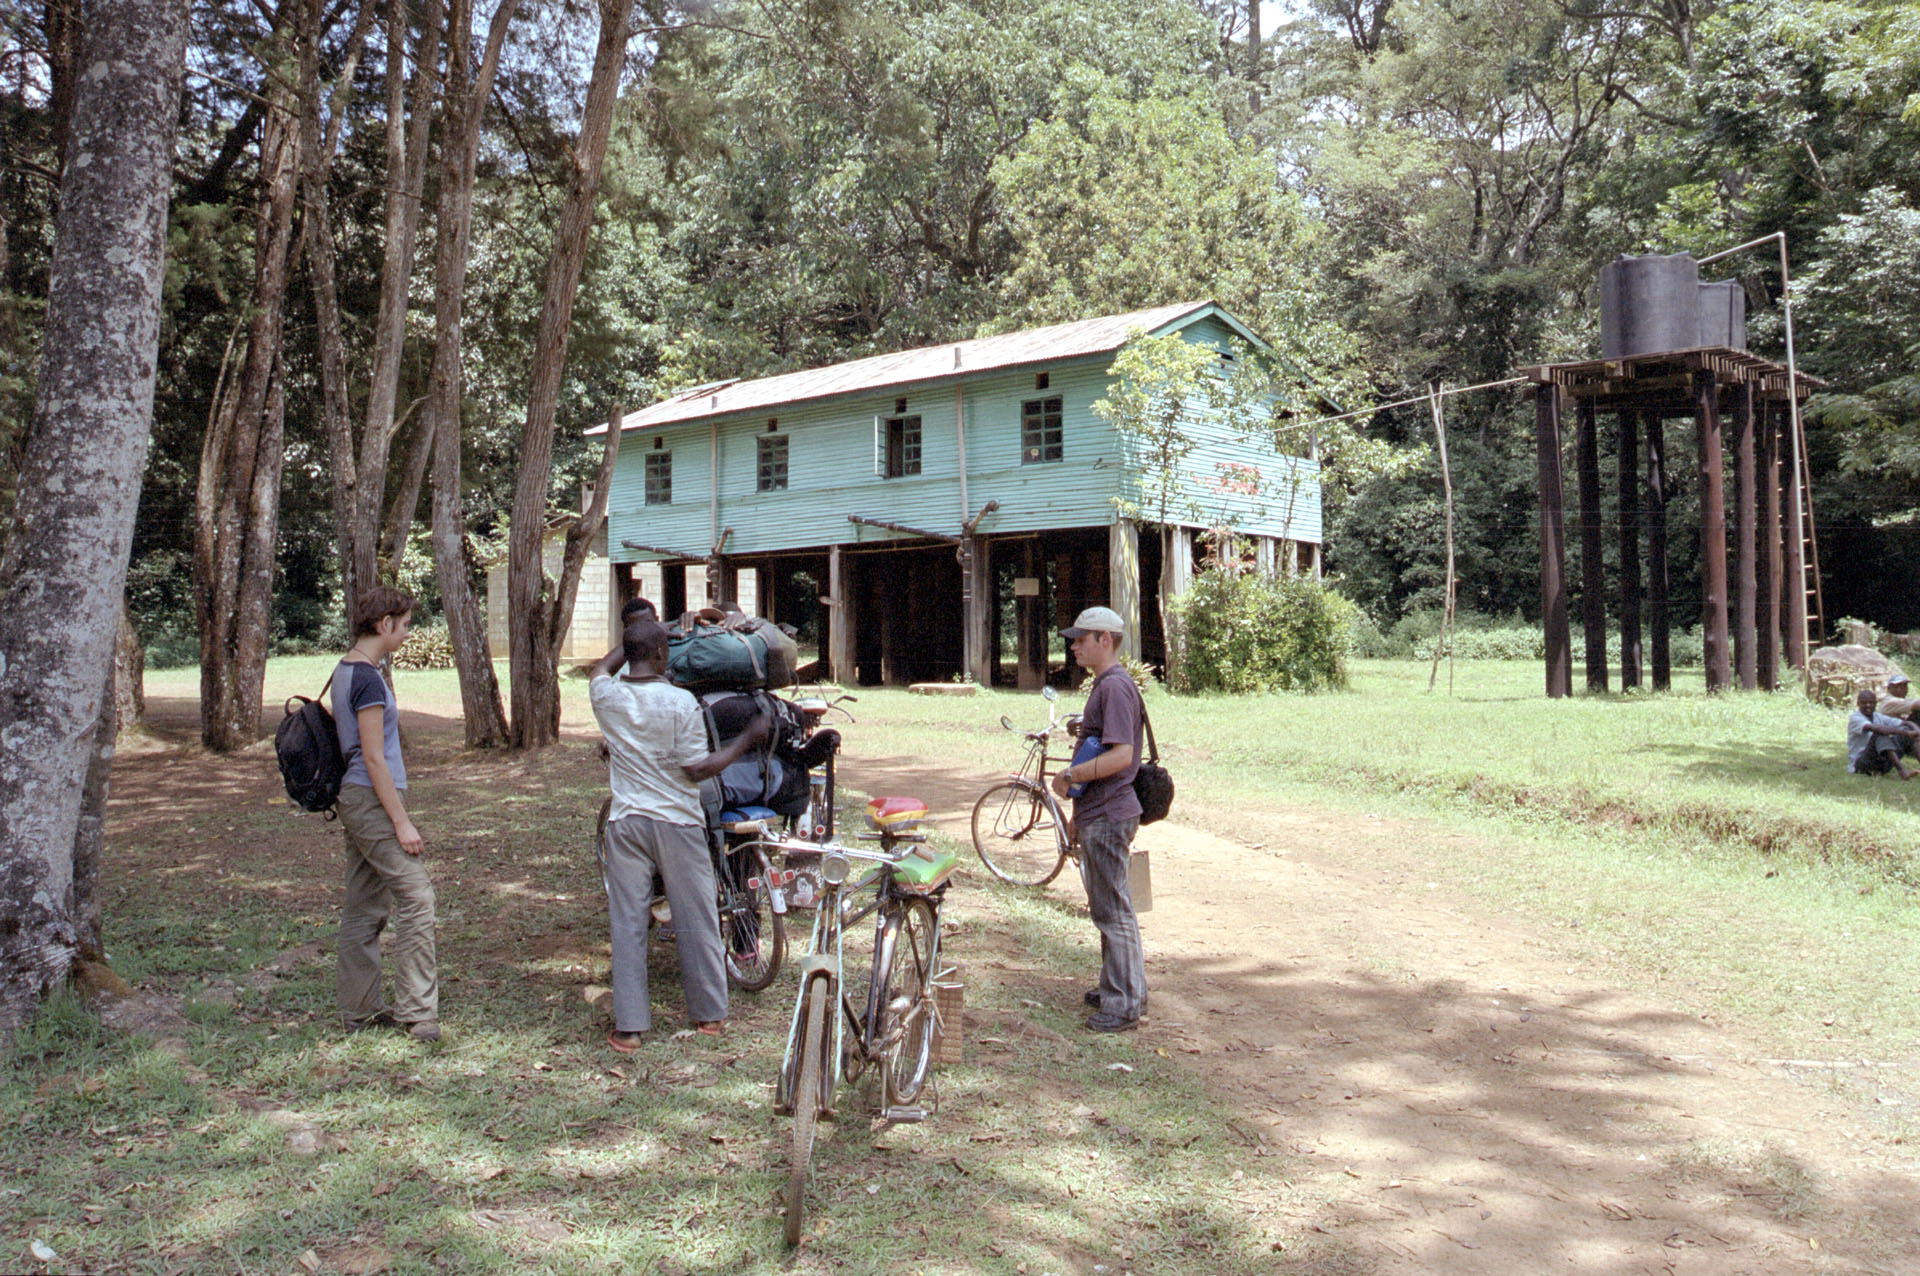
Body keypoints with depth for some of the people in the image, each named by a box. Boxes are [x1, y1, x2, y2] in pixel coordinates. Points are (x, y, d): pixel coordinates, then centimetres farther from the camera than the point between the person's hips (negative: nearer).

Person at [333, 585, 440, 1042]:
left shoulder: (346, 670, 13)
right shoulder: (368, 678, -17)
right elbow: (374, 758, -19)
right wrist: (402, 822, -16)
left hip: (355, 799, 10)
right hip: (372, 799, -10)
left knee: (364, 909, 13)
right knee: (416, 897, -8)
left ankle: (360, 1009, 19)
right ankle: (415, 1010, -5)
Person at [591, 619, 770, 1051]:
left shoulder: (606, 696, -3)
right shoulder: (680, 702, -14)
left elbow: (603, 666, 22)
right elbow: (697, 769, -12)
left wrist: (634, 639, 32)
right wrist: (746, 739, -4)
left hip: (625, 824, 3)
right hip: (676, 822, -3)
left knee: (627, 924, 7)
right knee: (696, 922, 10)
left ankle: (628, 1026, 10)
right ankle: (710, 1014, 23)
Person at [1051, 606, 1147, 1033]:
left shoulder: (1115, 686, -17)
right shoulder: (1104, 684, 16)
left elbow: (1121, 755, -26)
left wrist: (1070, 776, -18)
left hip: (1108, 816, -11)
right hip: (1099, 812, 11)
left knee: (1112, 909, -4)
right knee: (1109, 906, 18)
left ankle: (1122, 1005, 2)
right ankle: (1118, 987, 29)